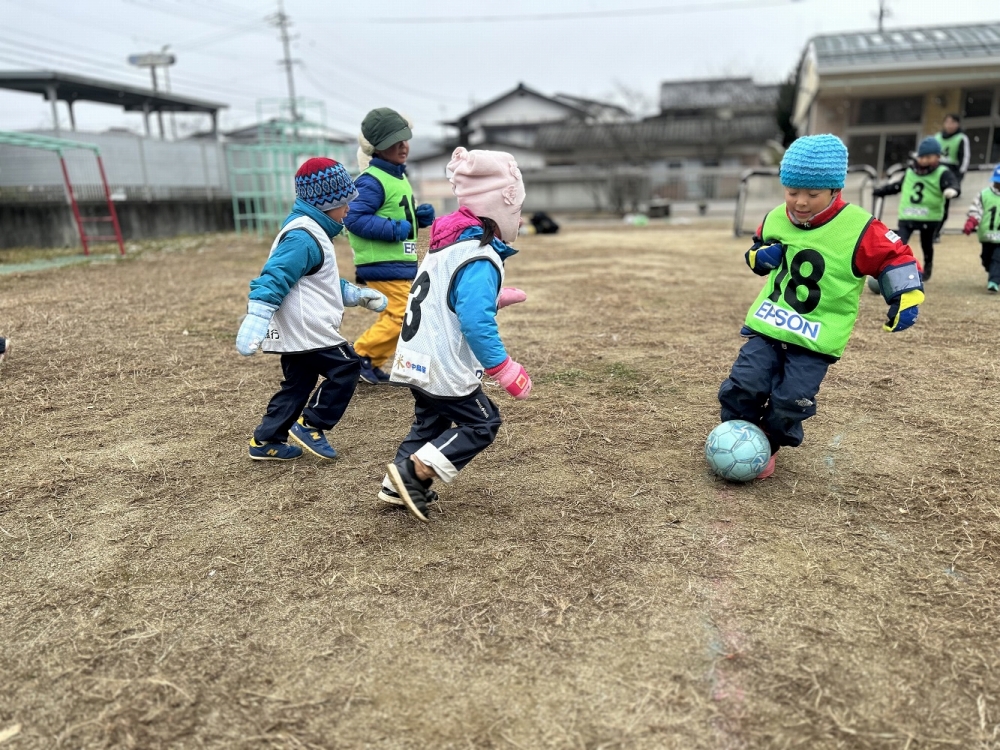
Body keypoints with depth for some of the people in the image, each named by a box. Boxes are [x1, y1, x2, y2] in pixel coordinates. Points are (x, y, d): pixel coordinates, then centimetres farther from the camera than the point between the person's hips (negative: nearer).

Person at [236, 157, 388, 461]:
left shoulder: (313, 232, 17)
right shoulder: (303, 238, -17)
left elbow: (328, 284, 28)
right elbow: (273, 279, -26)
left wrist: (359, 295, 27)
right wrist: (254, 322, -32)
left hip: (299, 333, 11)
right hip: (306, 331, -11)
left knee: (297, 385, 15)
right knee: (347, 368, -2)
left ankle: (265, 441, 21)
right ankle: (309, 425, 4)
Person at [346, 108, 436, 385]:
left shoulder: (399, 176, 16)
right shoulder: (372, 181, -14)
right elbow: (354, 218, -22)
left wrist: (420, 216, 6)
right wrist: (394, 229, -22)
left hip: (403, 263, 10)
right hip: (384, 265, -10)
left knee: (393, 317, 15)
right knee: (403, 316, -12)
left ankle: (371, 363, 26)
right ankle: (358, 354, 1)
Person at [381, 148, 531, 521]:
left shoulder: (447, 243, 11)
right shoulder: (479, 260, -20)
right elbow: (476, 323, -28)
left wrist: (494, 298, 16)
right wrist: (506, 370, -21)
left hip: (418, 361, 9)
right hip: (445, 368, -9)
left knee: (430, 423, 22)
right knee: (482, 423, 4)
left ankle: (397, 485, 24)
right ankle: (415, 471, -2)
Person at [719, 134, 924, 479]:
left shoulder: (858, 229, -13)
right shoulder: (776, 219, 1)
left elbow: (897, 258, -5)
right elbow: (755, 252, 18)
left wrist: (904, 300, -13)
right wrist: (761, 256, -4)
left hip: (818, 337, -3)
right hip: (768, 324, 3)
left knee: (791, 401, -8)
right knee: (744, 385, -8)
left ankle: (766, 448, 19)